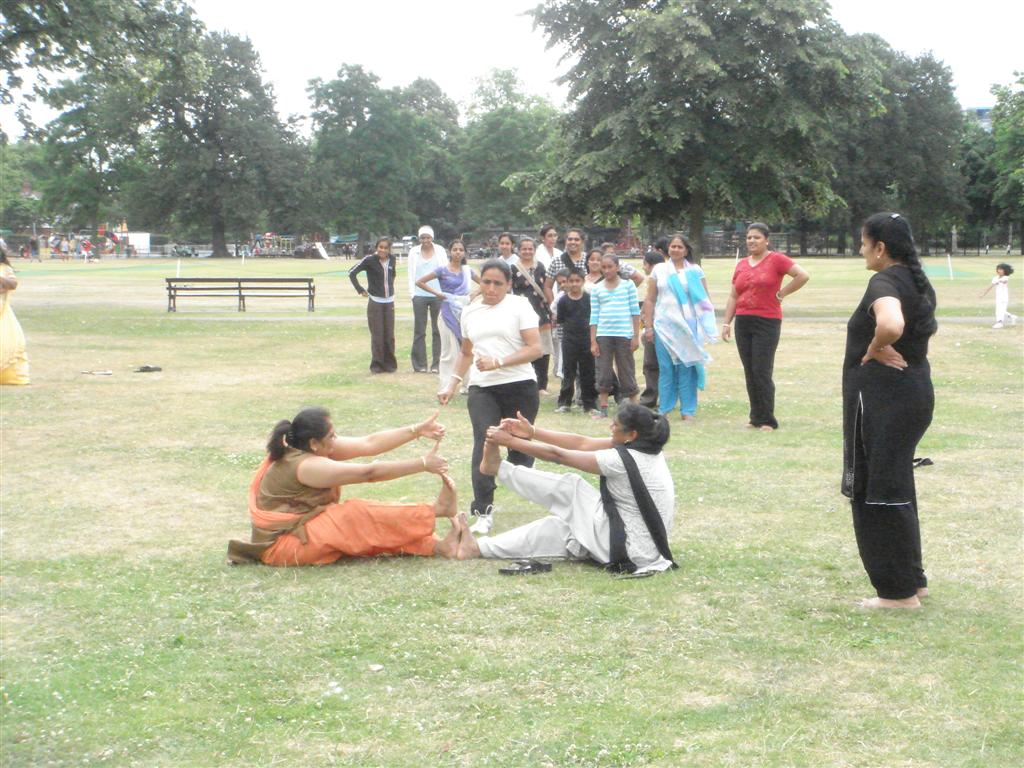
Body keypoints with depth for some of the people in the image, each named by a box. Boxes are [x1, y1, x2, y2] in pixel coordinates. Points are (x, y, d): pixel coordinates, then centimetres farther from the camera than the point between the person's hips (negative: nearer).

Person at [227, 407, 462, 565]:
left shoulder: (313, 448, 1)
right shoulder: (307, 466, -26)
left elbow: (369, 444, -1)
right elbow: (370, 473, -27)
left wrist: (418, 430, -6)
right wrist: (423, 464, -24)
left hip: (301, 529, 10)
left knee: (369, 524, -6)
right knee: (357, 516, -22)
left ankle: (438, 546, -17)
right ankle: (436, 510, -15)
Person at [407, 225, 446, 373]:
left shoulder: (440, 251, 6)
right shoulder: (414, 252, 8)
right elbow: (411, 274, 10)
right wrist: (412, 293, 3)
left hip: (437, 295, 0)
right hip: (419, 296, 1)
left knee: (437, 330, 0)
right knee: (419, 330, 0)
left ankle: (436, 364, 5)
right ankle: (420, 365, 5)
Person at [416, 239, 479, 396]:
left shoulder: (467, 270, 7)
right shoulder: (443, 271, -5)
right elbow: (419, 282, -7)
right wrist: (436, 293, -10)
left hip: (466, 311, 4)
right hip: (449, 312, -4)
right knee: (449, 351, -3)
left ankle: (467, 384, 16)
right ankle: (444, 387, 2)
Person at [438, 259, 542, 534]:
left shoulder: (519, 306, -1)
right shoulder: (470, 312, 14)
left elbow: (535, 348, -9)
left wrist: (498, 362, -19)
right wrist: (452, 384, 17)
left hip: (519, 386, -3)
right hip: (482, 389, 3)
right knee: (483, 444, -14)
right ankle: (483, 512, -15)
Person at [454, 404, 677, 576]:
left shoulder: (624, 459, -22)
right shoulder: (645, 447, 2)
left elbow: (557, 455, -15)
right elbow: (583, 444, 7)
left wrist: (510, 441, -6)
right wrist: (533, 432, 7)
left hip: (630, 552, -8)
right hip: (648, 547, 8)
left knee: (569, 489, 1)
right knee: (556, 524, 10)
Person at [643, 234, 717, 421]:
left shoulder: (695, 270, 7)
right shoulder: (659, 270, 9)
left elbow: (705, 299, 6)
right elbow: (649, 300, 10)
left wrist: (705, 326, -2)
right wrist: (648, 326, 3)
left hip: (687, 326, -1)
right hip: (664, 326, 1)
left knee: (687, 368, -2)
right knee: (666, 368, 1)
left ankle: (688, 410, 2)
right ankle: (664, 409, 6)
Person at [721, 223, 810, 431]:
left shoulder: (776, 259, -4)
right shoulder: (741, 265, 14)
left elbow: (803, 276, -12)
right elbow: (733, 297, 16)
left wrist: (781, 294, -8)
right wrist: (726, 322, 9)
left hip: (767, 322, -6)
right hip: (743, 323, 6)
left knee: (762, 373, -9)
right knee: (749, 374, 7)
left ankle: (768, 421, -2)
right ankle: (755, 418, 15)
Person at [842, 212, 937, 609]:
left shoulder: (884, 283, -18)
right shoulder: (917, 282, 12)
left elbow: (890, 324, -39)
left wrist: (873, 350, -20)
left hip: (881, 396, -10)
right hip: (915, 392, 10)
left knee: (877, 492, 0)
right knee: (897, 489, 19)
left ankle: (899, 592, 6)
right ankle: (912, 580, 27)